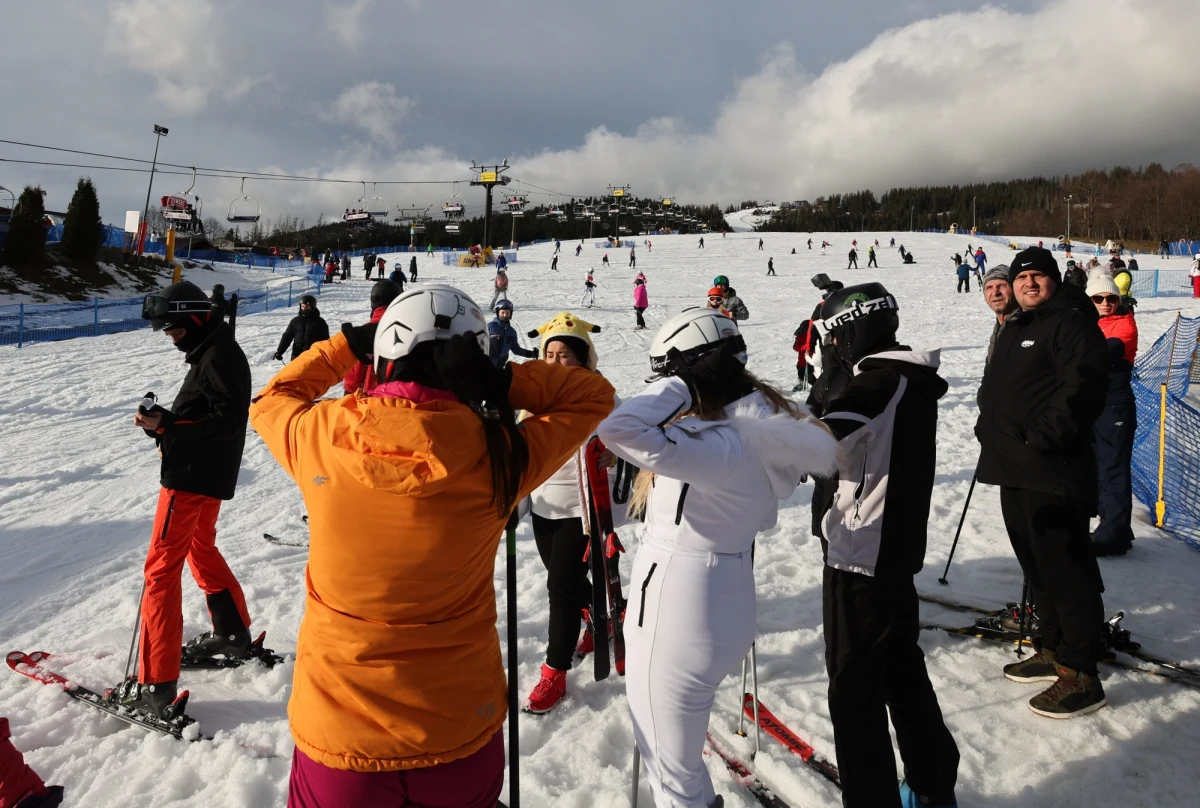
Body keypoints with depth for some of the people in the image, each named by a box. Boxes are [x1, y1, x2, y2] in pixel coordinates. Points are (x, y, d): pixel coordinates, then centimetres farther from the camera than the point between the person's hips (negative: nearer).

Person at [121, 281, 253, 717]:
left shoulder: (219, 357, -16)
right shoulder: (211, 353, 15)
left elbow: (226, 421, -22)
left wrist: (166, 425, -25)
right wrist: (163, 422, 2)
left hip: (193, 477, -11)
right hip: (210, 473, 11)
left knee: (161, 568, -8)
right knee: (201, 549, 26)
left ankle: (156, 686, -7)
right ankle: (234, 633, 39)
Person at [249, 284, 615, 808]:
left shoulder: (322, 435, -13)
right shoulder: (498, 453, -16)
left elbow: (271, 402, 11)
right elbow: (593, 396, 0)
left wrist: (346, 347, 13)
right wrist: (500, 381, -8)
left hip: (338, 736, 0)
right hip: (462, 731, 0)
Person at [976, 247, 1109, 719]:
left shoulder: (1072, 324, -9)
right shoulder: (1015, 330, 21)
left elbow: (1082, 389, -21)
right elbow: (995, 389, 29)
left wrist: (1043, 437, -22)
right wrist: (990, 429, 15)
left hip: (1053, 472, -10)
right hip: (1014, 469, 10)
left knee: (1065, 571, -5)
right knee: (1036, 567, 18)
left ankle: (1081, 676, 3)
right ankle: (1053, 650, 31)